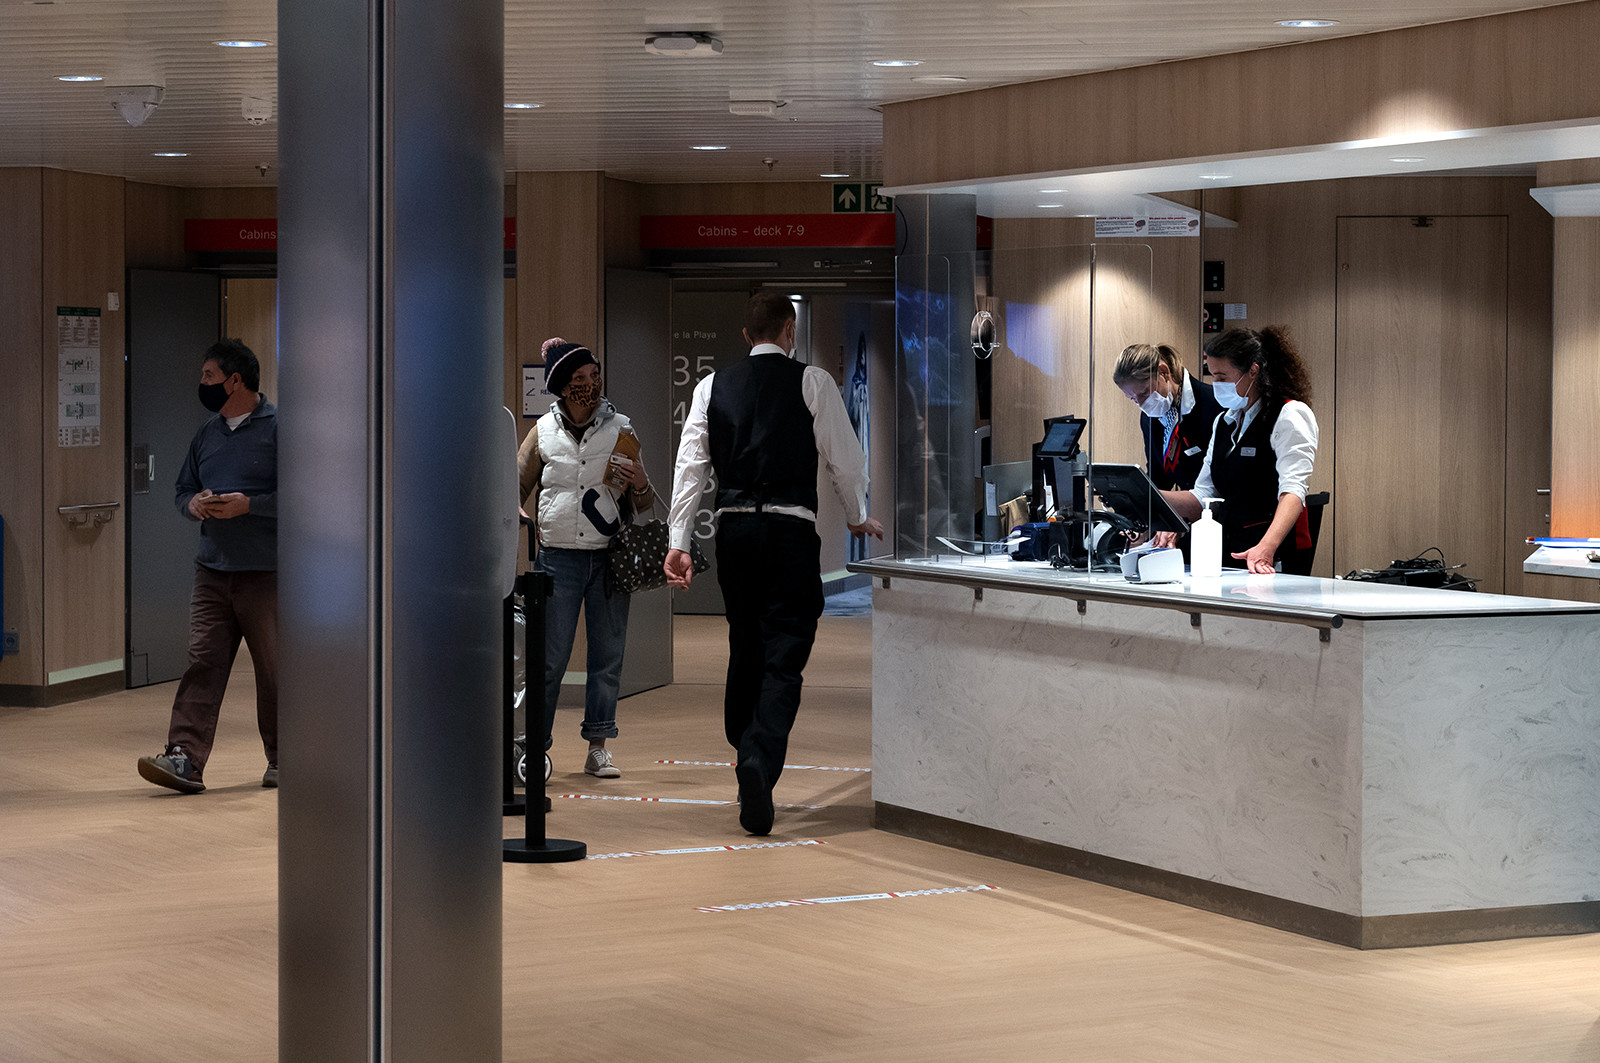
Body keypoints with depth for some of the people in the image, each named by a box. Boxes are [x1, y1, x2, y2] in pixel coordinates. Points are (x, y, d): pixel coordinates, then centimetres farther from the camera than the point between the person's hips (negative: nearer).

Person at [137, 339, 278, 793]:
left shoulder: (278, 428, -4)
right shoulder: (207, 434, 17)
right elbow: (184, 489, 26)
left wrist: (247, 504, -17)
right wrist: (193, 504, 2)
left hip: (265, 573, -5)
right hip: (212, 570, 5)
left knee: (274, 669, 4)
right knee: (202, 662, -6)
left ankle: (282, 760, 18)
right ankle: (185, 758, -12)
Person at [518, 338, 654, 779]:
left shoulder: (620, 431, 6)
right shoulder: (543, 433, 6)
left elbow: (644, 504, 12)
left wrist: (638, 482, -10)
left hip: (609, 556, 1)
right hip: (559, 556, -1)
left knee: (608, 655, 4)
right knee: (551, 658, -2)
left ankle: (598, 747, 13)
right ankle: (537, 745, 8)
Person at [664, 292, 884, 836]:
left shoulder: (712, 387, 9)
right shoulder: (812, 382, -1)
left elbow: (690, 465, 5)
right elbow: (845, 458, 1)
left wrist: (678, 542, 5)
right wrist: (858, 517, 17)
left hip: (733, 527, 4)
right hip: (791, 530, -4)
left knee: (744, 647, 19)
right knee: (784, 657, -6)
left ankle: (743, 748, 32)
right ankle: (760, 761, -25)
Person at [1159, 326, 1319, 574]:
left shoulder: (1290, 416, -4)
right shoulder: (1224, 421, 20)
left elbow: (1292, 492, -18)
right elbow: (1203, 497, 20)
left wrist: (1265, 549, -34)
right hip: (1229, 558, 6)